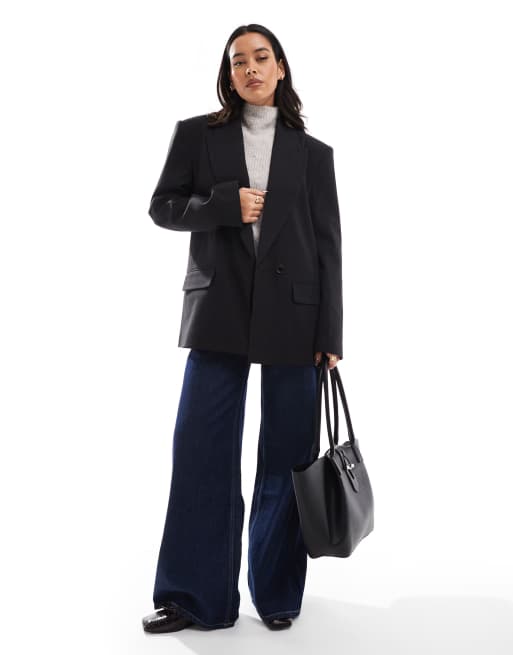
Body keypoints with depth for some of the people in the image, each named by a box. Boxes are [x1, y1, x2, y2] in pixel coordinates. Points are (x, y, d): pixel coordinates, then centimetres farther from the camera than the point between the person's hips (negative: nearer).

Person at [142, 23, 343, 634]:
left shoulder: (313, 153, 8)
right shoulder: (195, 135, 8)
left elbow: (328, 246, 4)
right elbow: (161, 206, 7)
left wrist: (329, 336, -2)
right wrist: (225, 203, -11)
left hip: (292, 319, 0)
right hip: (219, 314, 0)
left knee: (286, 457, 5)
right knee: (200, 452, -1)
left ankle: (278, 594, 20)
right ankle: (195, 596, 13)